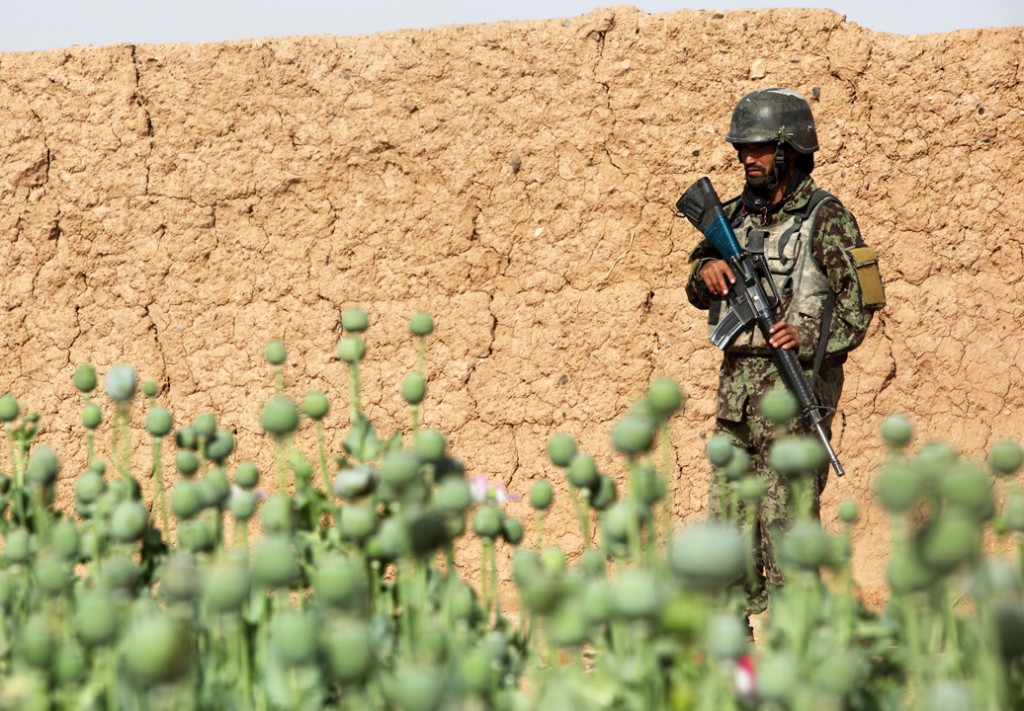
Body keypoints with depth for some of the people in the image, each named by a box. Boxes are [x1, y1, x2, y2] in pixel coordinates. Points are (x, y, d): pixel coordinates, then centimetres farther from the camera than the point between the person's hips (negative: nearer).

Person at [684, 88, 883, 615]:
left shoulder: (825, 219, -6)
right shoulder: (737, 214, 14)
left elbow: (861, 299, -10)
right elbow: (699, 292, 20)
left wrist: (809, 337, -24)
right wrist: (707, 270, -3)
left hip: (796, 379, -7)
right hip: (737, 378, 7)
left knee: (785, 512, -8)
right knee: (727, 511, 8)